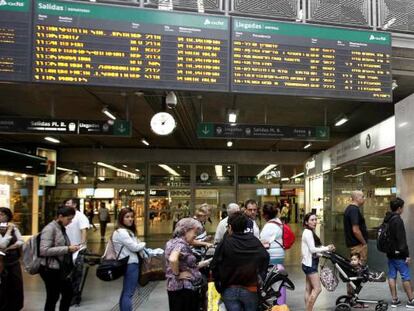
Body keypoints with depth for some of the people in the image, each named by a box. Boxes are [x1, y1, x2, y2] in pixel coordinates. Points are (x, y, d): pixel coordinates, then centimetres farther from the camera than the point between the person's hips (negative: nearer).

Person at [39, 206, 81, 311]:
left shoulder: (61, 228, 10)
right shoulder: (50, 229, -16)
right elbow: (44, 250, -25)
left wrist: (70, 248, 4)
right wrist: (67, 249, -25)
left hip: (61, 269, 8)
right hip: (51, 269, -8)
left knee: (68, 293, 14)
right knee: (52, 297, 5)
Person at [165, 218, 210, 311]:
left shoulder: (175, 242, 14)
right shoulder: (180, 244, -16)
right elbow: (173, 259, -36)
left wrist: (207, 262, 16)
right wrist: (177, 275, -21)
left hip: (183, 288, 10)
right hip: (183, 288, -10)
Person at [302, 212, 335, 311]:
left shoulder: (310, 232, 16)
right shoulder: (308, 232, -14)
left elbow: (315, 248, 11)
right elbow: (312, 249, -20)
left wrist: (327, 248, -4)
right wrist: (326, 248, -11)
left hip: (310, 263, 10)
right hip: (310, 263, -10)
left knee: (308, 289, 9)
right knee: (317, 289, -10)